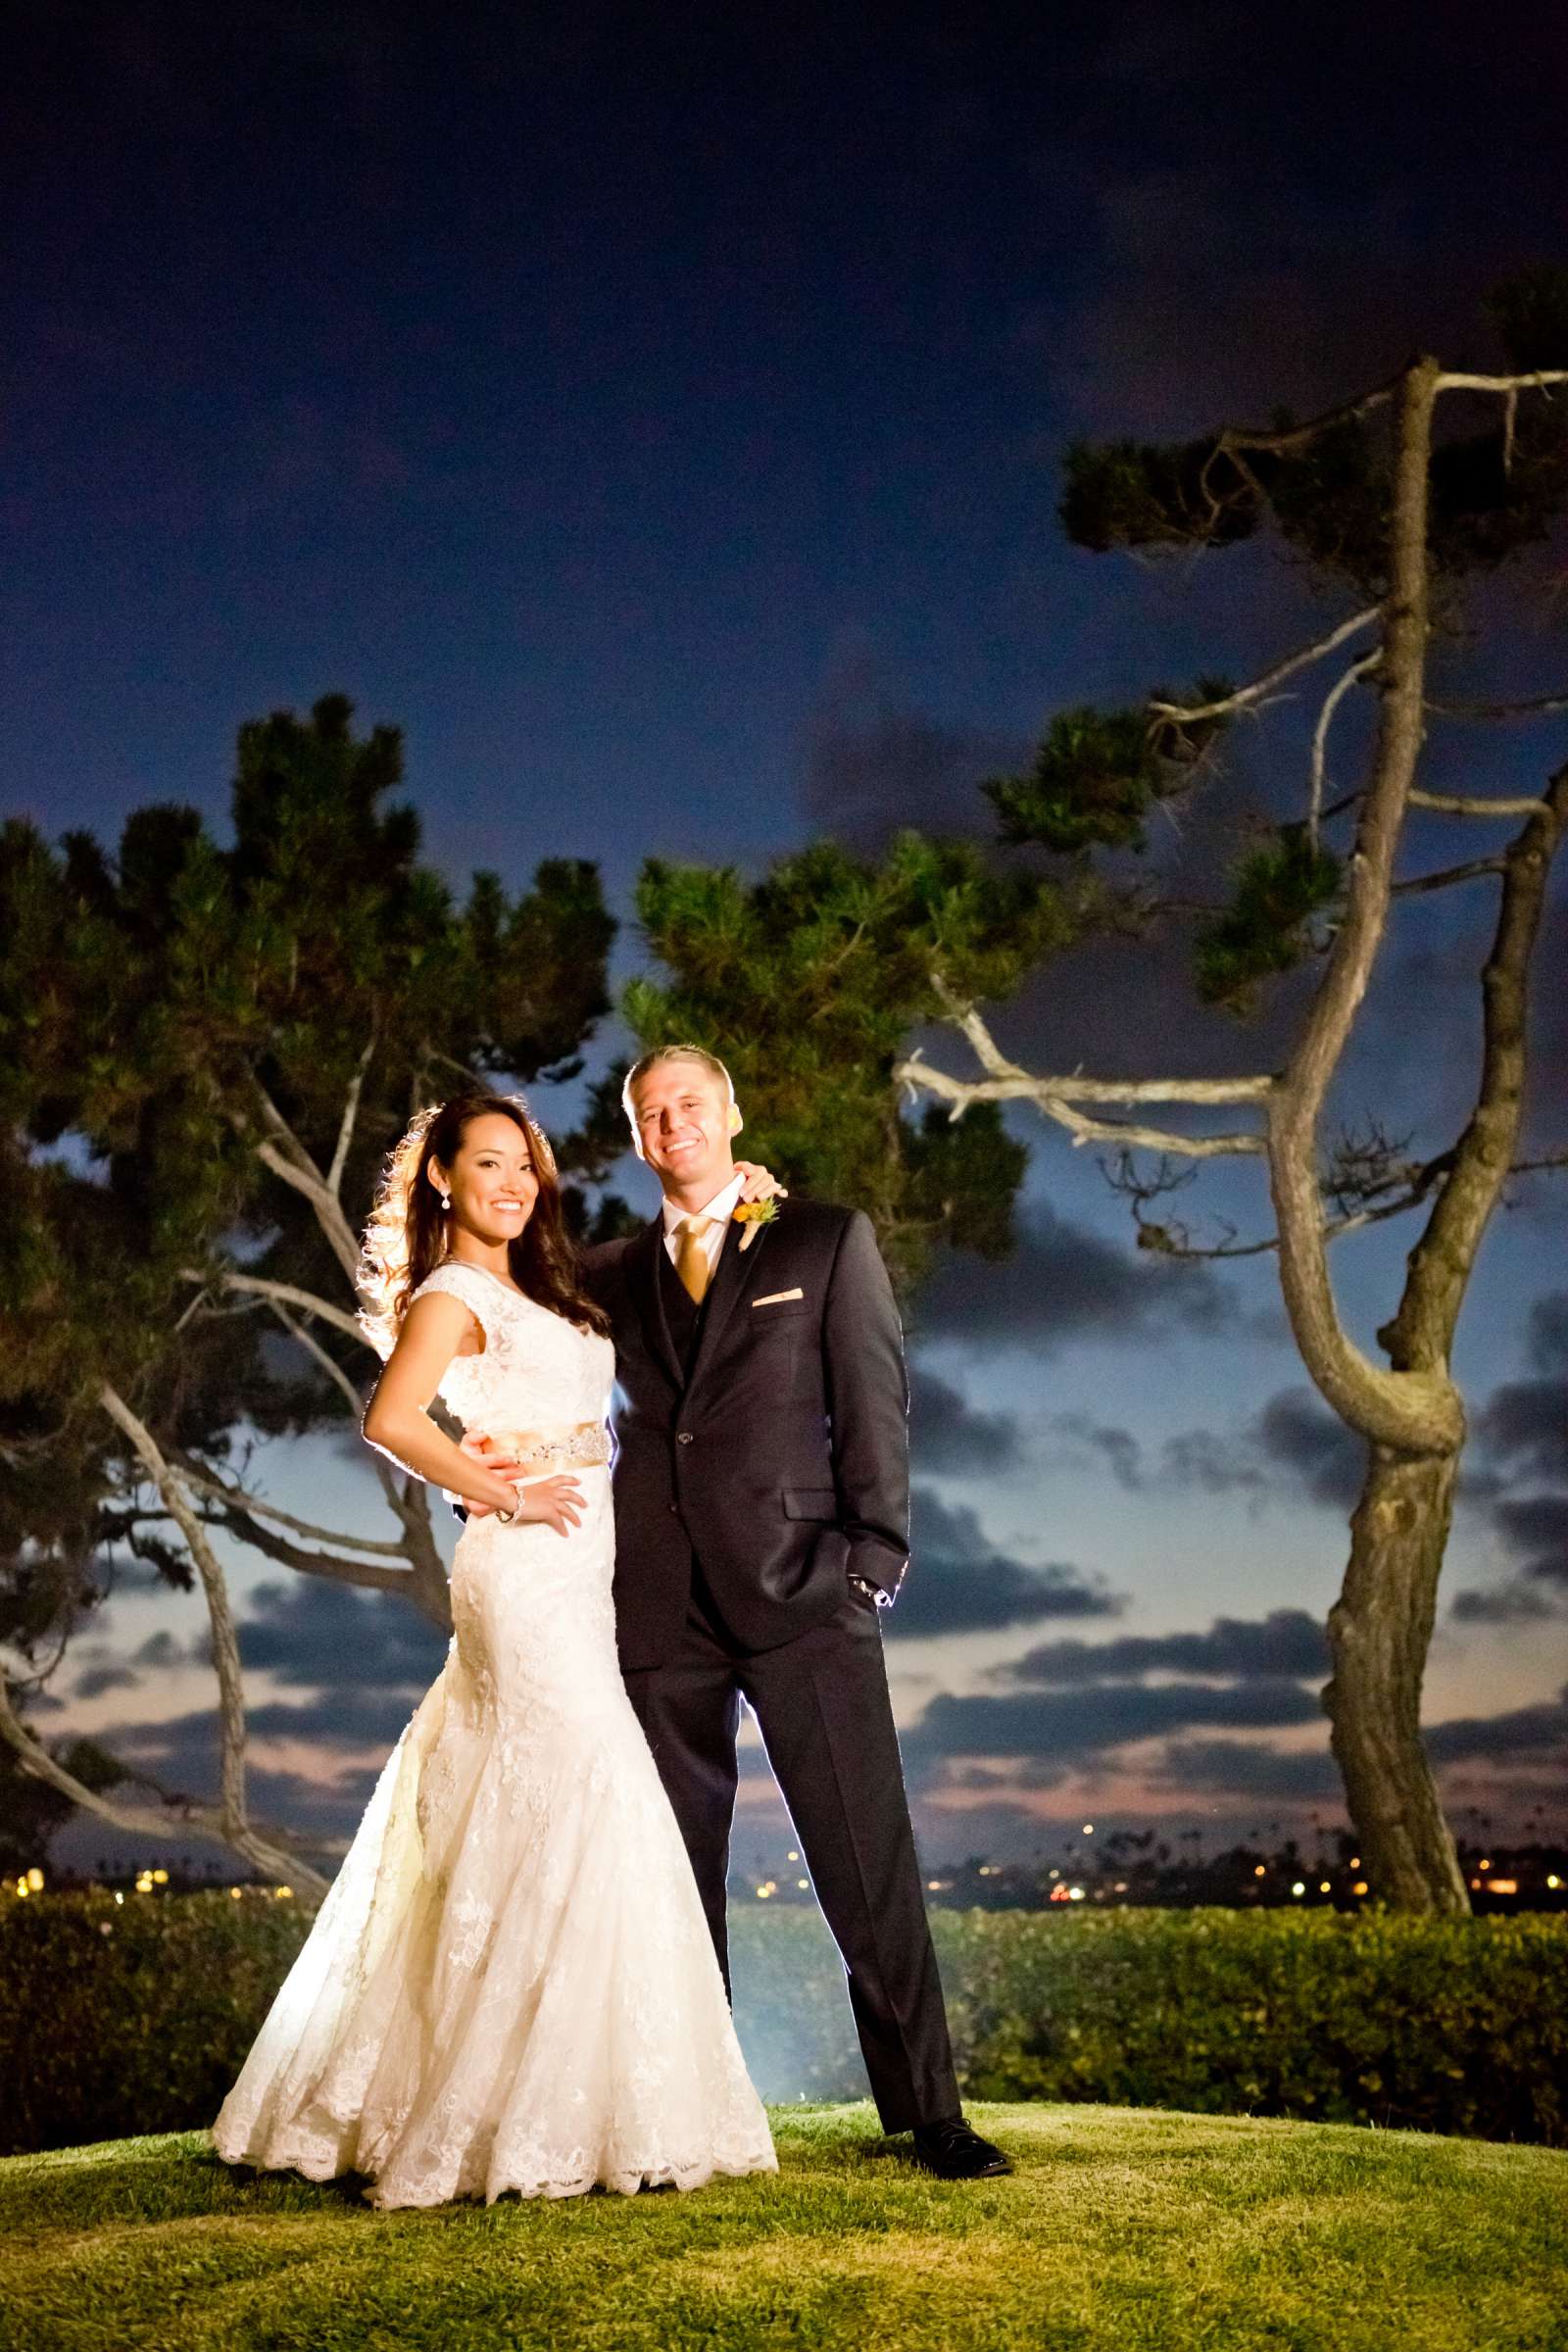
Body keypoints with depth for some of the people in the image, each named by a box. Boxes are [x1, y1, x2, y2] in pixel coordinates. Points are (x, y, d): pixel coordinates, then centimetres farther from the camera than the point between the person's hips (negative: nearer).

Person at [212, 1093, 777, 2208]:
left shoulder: (535, 1294, 19)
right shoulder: (450, 1296, -8)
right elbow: (392, 1419, -24)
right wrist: (506, 1495, -16)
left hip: (573, 1584, 9)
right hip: (524, 1575, -9)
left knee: (506, 1836, 11)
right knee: (588, 1813, -12)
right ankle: (544, 2117, -4)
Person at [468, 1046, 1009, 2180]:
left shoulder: (828, 1239, 7)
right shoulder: (610, 1274, 16)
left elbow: (875, 1402, 2)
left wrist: (873, 1558, -6)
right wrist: (509, 1453, 1)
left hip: (804, 1592, -3)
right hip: (662, 1608, 3)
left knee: (869, 1855, -3)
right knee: (674, 1872, 8)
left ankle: (929, 2113, 6)